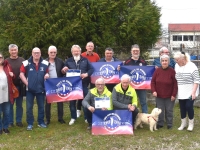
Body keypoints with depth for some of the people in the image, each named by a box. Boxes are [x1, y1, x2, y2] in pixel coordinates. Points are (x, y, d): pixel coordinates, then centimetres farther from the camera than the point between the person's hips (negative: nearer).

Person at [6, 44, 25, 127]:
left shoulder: (22, 60, 5)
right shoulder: (6, 61, 1)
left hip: (19, 86, 1)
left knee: (19, 105, 10)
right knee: (10, 105, 5)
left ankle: (19, 121, 21)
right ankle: (10, 122, 16)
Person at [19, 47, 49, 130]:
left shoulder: (45, 63, 0)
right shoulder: (26, 63, -6)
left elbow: (47, 72, 12)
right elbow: (21, 74, -4)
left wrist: (47, 75, -12)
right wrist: (26, 83, -11)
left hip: (41, 88, 2)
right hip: (30, 89, -2)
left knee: (41, 106, 11)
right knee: (29, 107, 3)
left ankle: (41, 122, 24)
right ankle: (30, 123, 13)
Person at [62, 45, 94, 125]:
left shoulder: (85, 60, 5)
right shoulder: (68, 61, 8)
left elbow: (91, 69, 3)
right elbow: (63, 71, 9)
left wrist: (87, 74, -15)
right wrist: (64, 70, -14)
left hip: (83, 84, -1)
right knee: (72, 101, 5)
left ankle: (87, 117, 20)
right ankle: (73, 118, 20)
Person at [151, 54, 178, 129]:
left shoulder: (172, 71, -9)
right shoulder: (157, 70, -2)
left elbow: (175, 84, -7)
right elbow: (153, 82, 3)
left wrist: (174, 94, -10)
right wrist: (153, 91, -9)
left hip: (169, 96, -2)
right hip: (159, 95, 2)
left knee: (169, 110, 7)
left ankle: (169, 124, 20)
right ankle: (160, 123, 22)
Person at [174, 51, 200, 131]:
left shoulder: (192, 66, -15)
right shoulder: (176, 66, 3)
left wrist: (193, 92, -20)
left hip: (190, 92, -5)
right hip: (181, 92, 5)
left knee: (189, 106, -5)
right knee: (182, 107, 9)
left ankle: (191, 124, 14)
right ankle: (183, 123, 24)